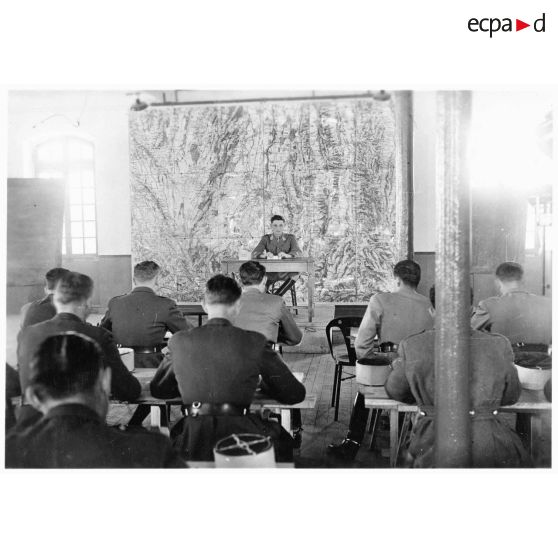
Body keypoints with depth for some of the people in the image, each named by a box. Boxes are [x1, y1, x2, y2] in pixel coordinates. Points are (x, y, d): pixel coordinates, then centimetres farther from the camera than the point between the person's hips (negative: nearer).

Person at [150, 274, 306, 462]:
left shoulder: (179, 341, 1)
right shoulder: (255, 342, -6)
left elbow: (157, 389, 18)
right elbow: (296, 394, 3)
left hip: (192, 446, 2)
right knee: (283, 439, 27)